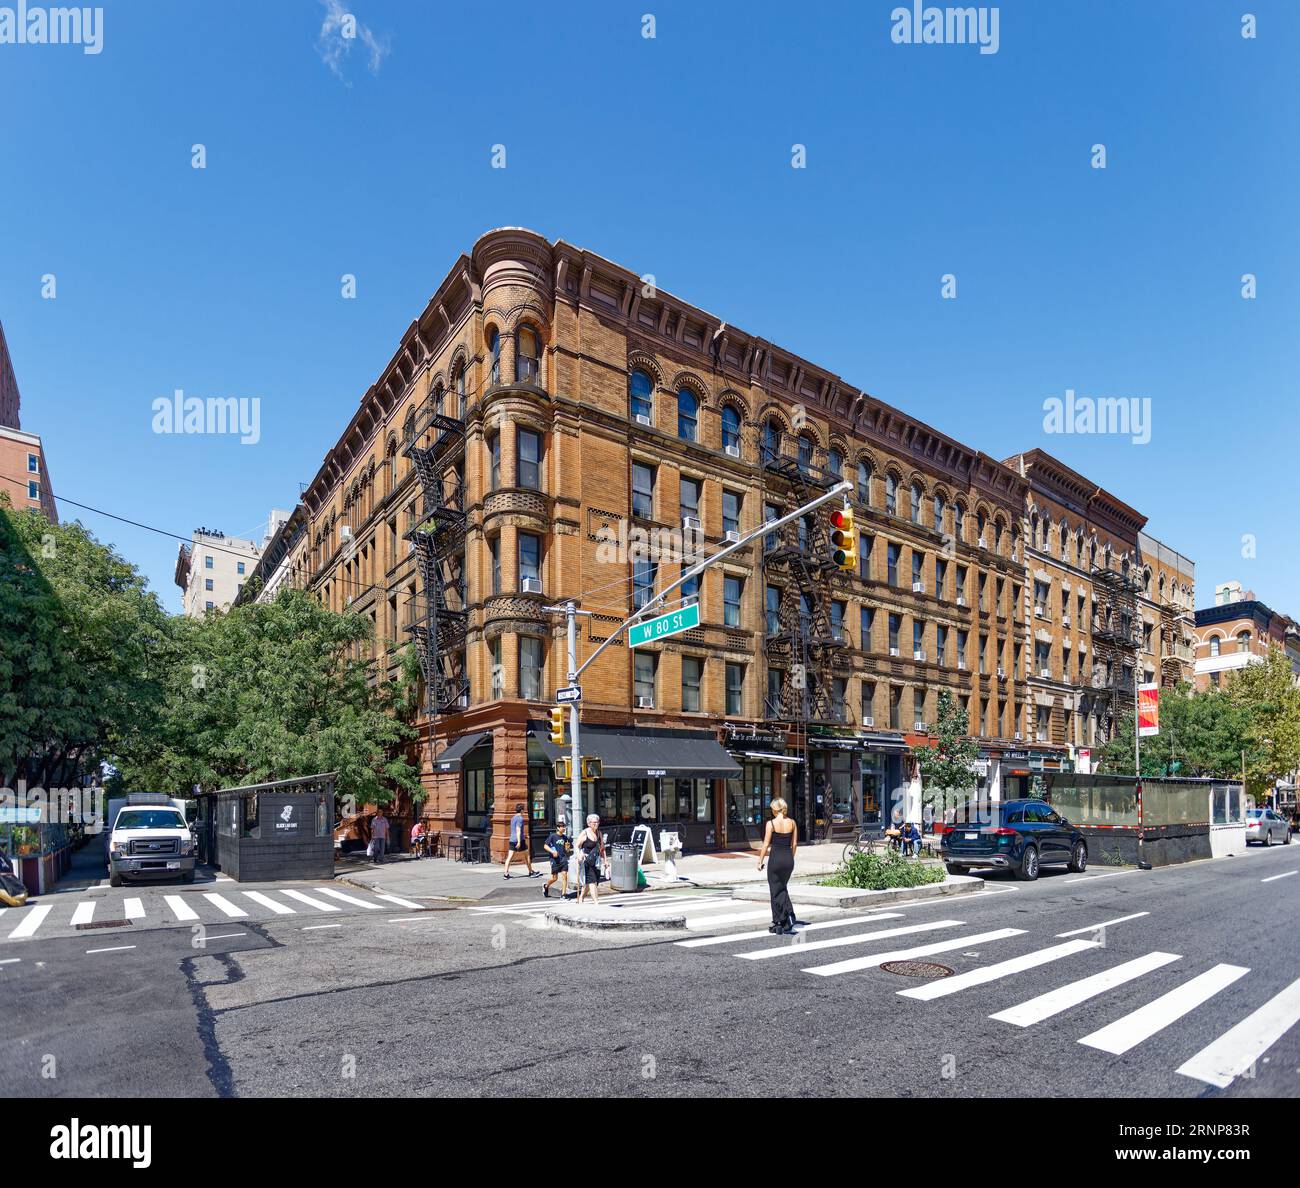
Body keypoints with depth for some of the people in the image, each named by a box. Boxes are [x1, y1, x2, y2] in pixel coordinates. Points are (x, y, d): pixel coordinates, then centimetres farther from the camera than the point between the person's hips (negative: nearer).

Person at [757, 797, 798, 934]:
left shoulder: (771, 823, -11)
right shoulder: (792, 823, 2)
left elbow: (766, 844, -9)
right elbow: (794, 844, 7)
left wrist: (760, 861, 0)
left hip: (776, 858, -4)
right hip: (789, 859, 5)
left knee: (776, 891, 6)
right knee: (783, 888, 22)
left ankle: (778, 924, 10)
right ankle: (789, 915, 7)